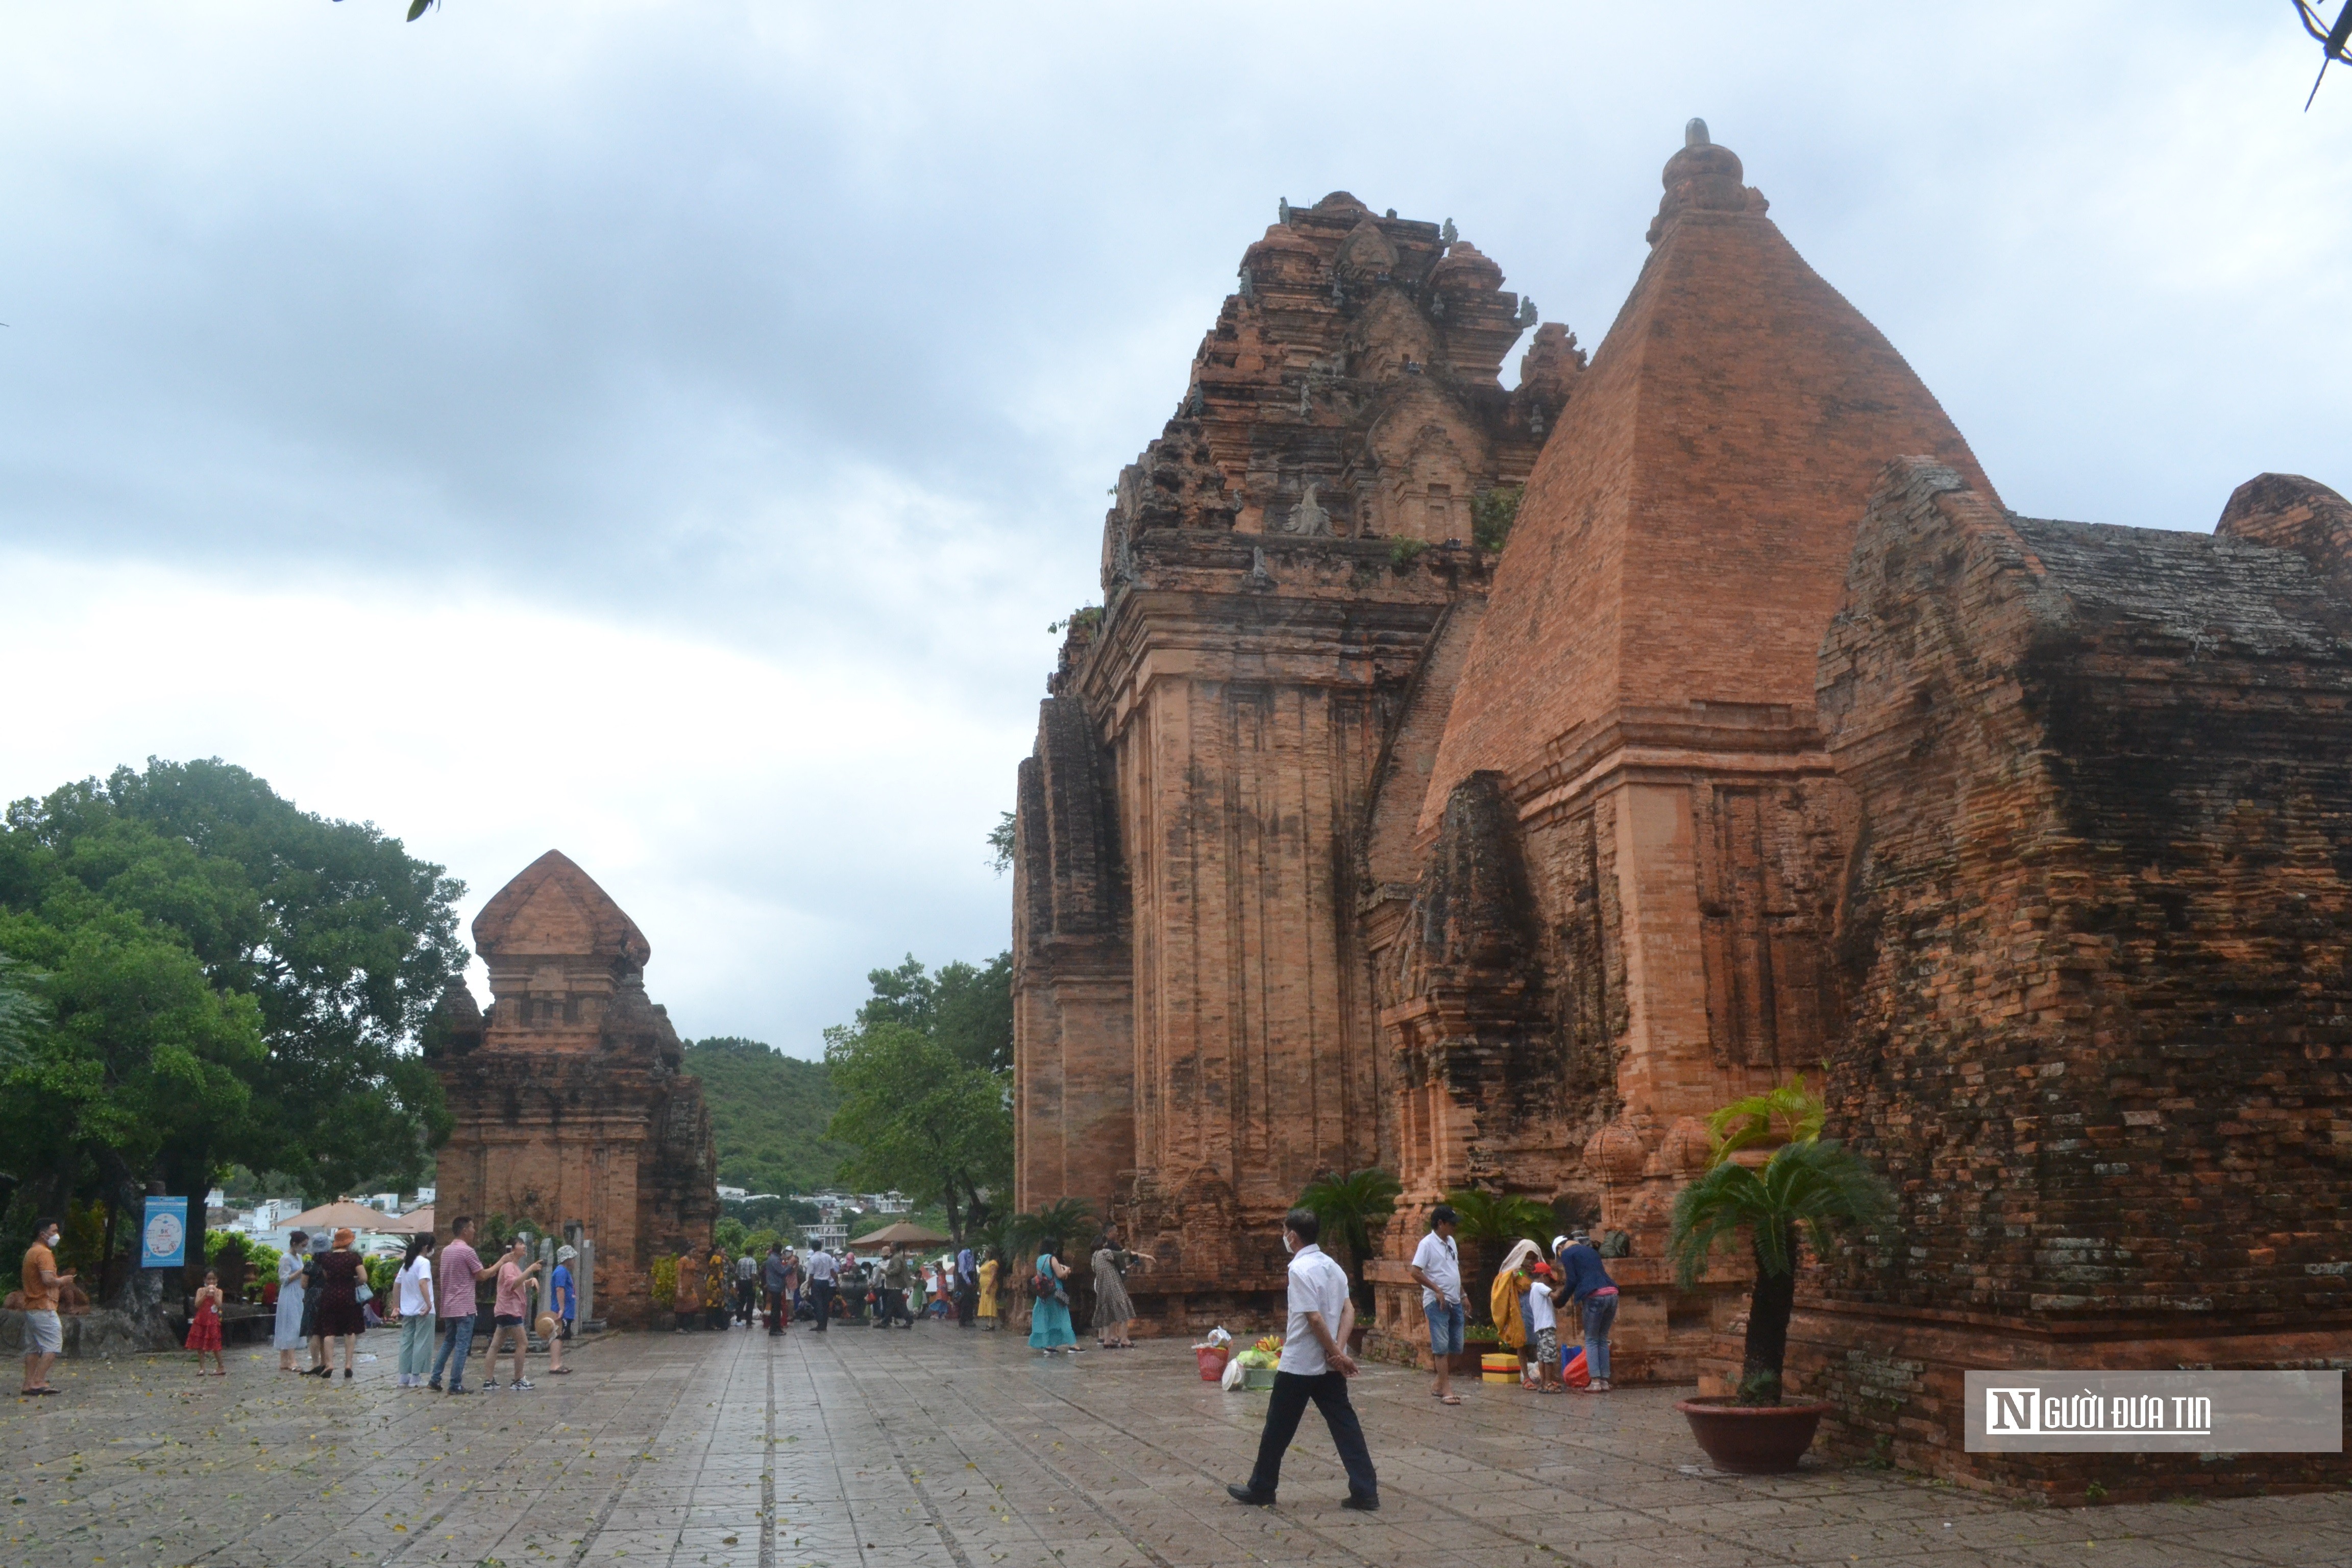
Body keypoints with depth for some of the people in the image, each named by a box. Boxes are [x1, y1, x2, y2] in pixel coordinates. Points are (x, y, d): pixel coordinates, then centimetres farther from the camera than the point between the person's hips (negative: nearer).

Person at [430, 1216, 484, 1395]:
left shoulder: (446, 1251, 11)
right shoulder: (467, 1251, -15)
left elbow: (446, 1278, 16)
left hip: (448, 1307, 8)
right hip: (464, 1307, -8)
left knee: (448, 1343, 17)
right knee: (462, 1346, -3)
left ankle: (435, 1380, 15)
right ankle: (455, 1385, -3)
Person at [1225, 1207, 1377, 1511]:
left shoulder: (1300, 1270, -17)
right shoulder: (1331, 1265, 8)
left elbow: (1315, 1319, -21)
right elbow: (1349, 1310, 2)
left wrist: (1338, 1354, -13)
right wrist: (1339, 1351, -8)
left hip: (1298, 1364, -7)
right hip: (1329, 1366, 7)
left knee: (1278, 1429, 7)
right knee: (1345, 1426, 5)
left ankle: (1261, 1490, 19)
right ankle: (1365, 1492, 0)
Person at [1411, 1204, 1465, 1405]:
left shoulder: (1451, 1242, 13)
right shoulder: (1427, 1243, -11)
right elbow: (1416, 1272, -17)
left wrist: (1463, 1294, 17)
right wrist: (1437, 1290, -18)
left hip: (1455, 1302, 8)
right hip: (1437, 1303, -8)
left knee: (1456, 1347, 9)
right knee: (1441, 1347, -8)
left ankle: (1440, 1384, 21)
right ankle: (1446, 1390, -7)